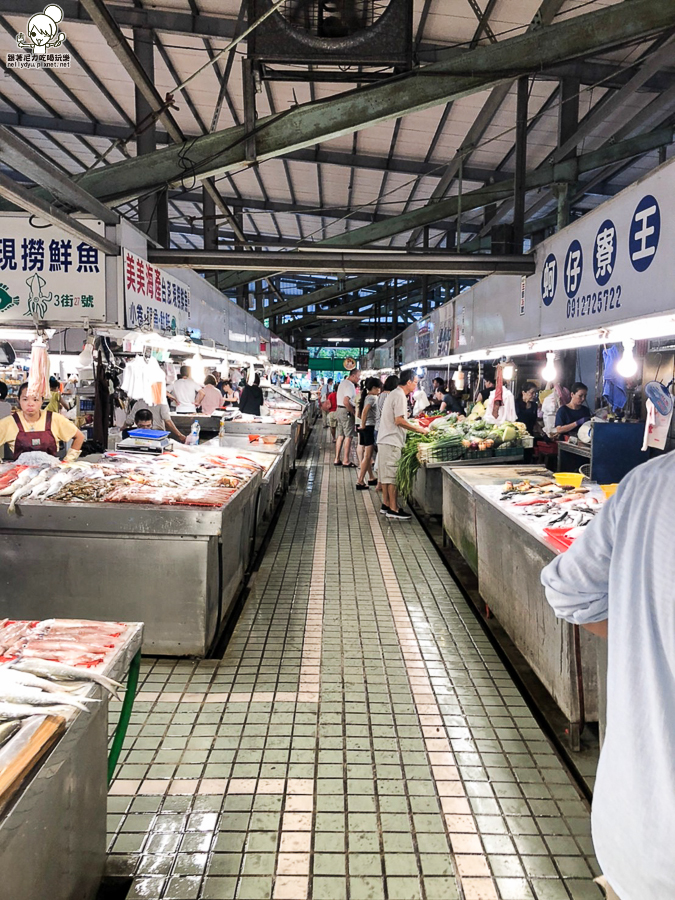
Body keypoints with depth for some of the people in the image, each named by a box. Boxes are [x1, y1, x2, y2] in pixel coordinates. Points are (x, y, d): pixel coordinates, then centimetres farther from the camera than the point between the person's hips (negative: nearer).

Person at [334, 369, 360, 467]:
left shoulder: (343, 382, 14)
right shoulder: (350, 385, -18)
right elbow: (346, 401, -27)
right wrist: (354, 412, -18)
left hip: (340, 409, 10)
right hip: (347, 411, -10)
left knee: (340, 435, 13)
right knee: (348, 436, -3)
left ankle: (337, 459, 17)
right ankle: (346, 460, 1)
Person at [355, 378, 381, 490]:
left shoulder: (366, 397, 14)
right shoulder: (373, 397, -13)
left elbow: (360, 413, 19)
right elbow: (365, 411, -26)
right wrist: (363, 425, -18)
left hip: (365, 428, 9)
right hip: (370, 427, -9)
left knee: (367, 455, 15)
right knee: (367, 456, -7)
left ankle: (372, 478, 26)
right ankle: (360, 481, -7)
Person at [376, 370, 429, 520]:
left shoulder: (395, 394, 17)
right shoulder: (400, 396, -15)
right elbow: (399, 421, -21)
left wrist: (413, 425, 18)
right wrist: (419, 429, -14)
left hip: (384, 440, 10)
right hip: (392, 442, -10)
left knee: (386, 474, 13)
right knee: (392, 476, -6)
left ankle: (386, 505, 20)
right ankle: (393, 509, -2)